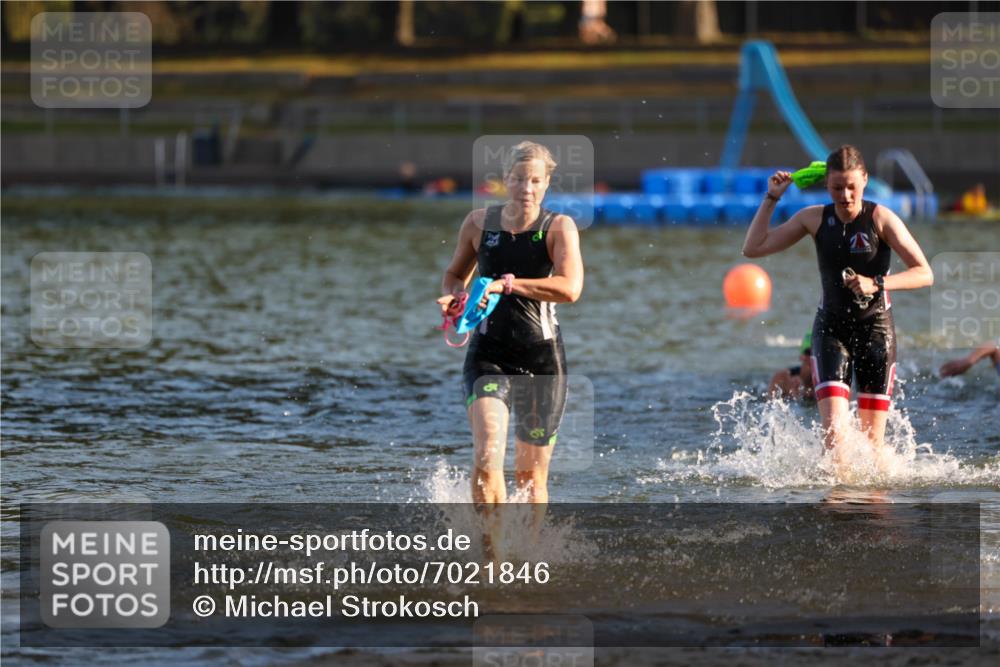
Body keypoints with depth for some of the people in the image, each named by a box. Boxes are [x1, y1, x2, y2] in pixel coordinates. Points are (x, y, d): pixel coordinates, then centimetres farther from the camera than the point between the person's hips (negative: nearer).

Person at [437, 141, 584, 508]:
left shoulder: (559, 227, -6)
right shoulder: (479, 223, 2)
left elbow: (570, 289, -24)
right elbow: (455, 274, 21)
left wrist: (506, 284, -28)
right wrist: (454, 296, -2)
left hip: (542, 357, -1)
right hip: (489, 354, 1)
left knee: (531, 475, 8)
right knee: (487, 457, -21)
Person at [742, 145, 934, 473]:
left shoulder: (881, 218, -9)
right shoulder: (814, 219, 1)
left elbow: (924, 274, -14)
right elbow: (753, 248, 4)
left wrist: (877, 283, -28)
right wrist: (771, 199, -3)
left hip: (875, 328, -2)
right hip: (831, 328, 2)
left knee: (872, 438, -1)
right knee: (834, 429, -16)